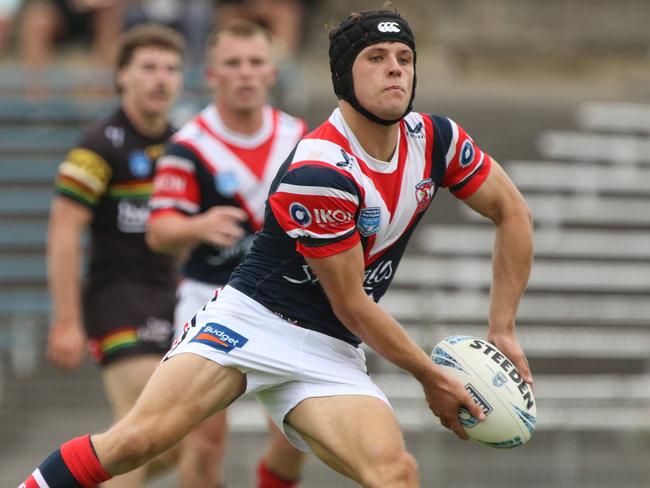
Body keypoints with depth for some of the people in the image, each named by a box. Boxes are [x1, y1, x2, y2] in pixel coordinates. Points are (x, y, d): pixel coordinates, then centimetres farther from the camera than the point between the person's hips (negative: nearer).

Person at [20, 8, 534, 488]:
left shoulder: (435, 139, 0)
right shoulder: (318, 171, -21)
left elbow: (512, 213, 15)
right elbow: (352, 304, -13)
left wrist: (503, 331, 11)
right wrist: (431, 377, -4)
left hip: (332, 353, 5)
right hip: (254, 321, -5)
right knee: (135, 440, -23)